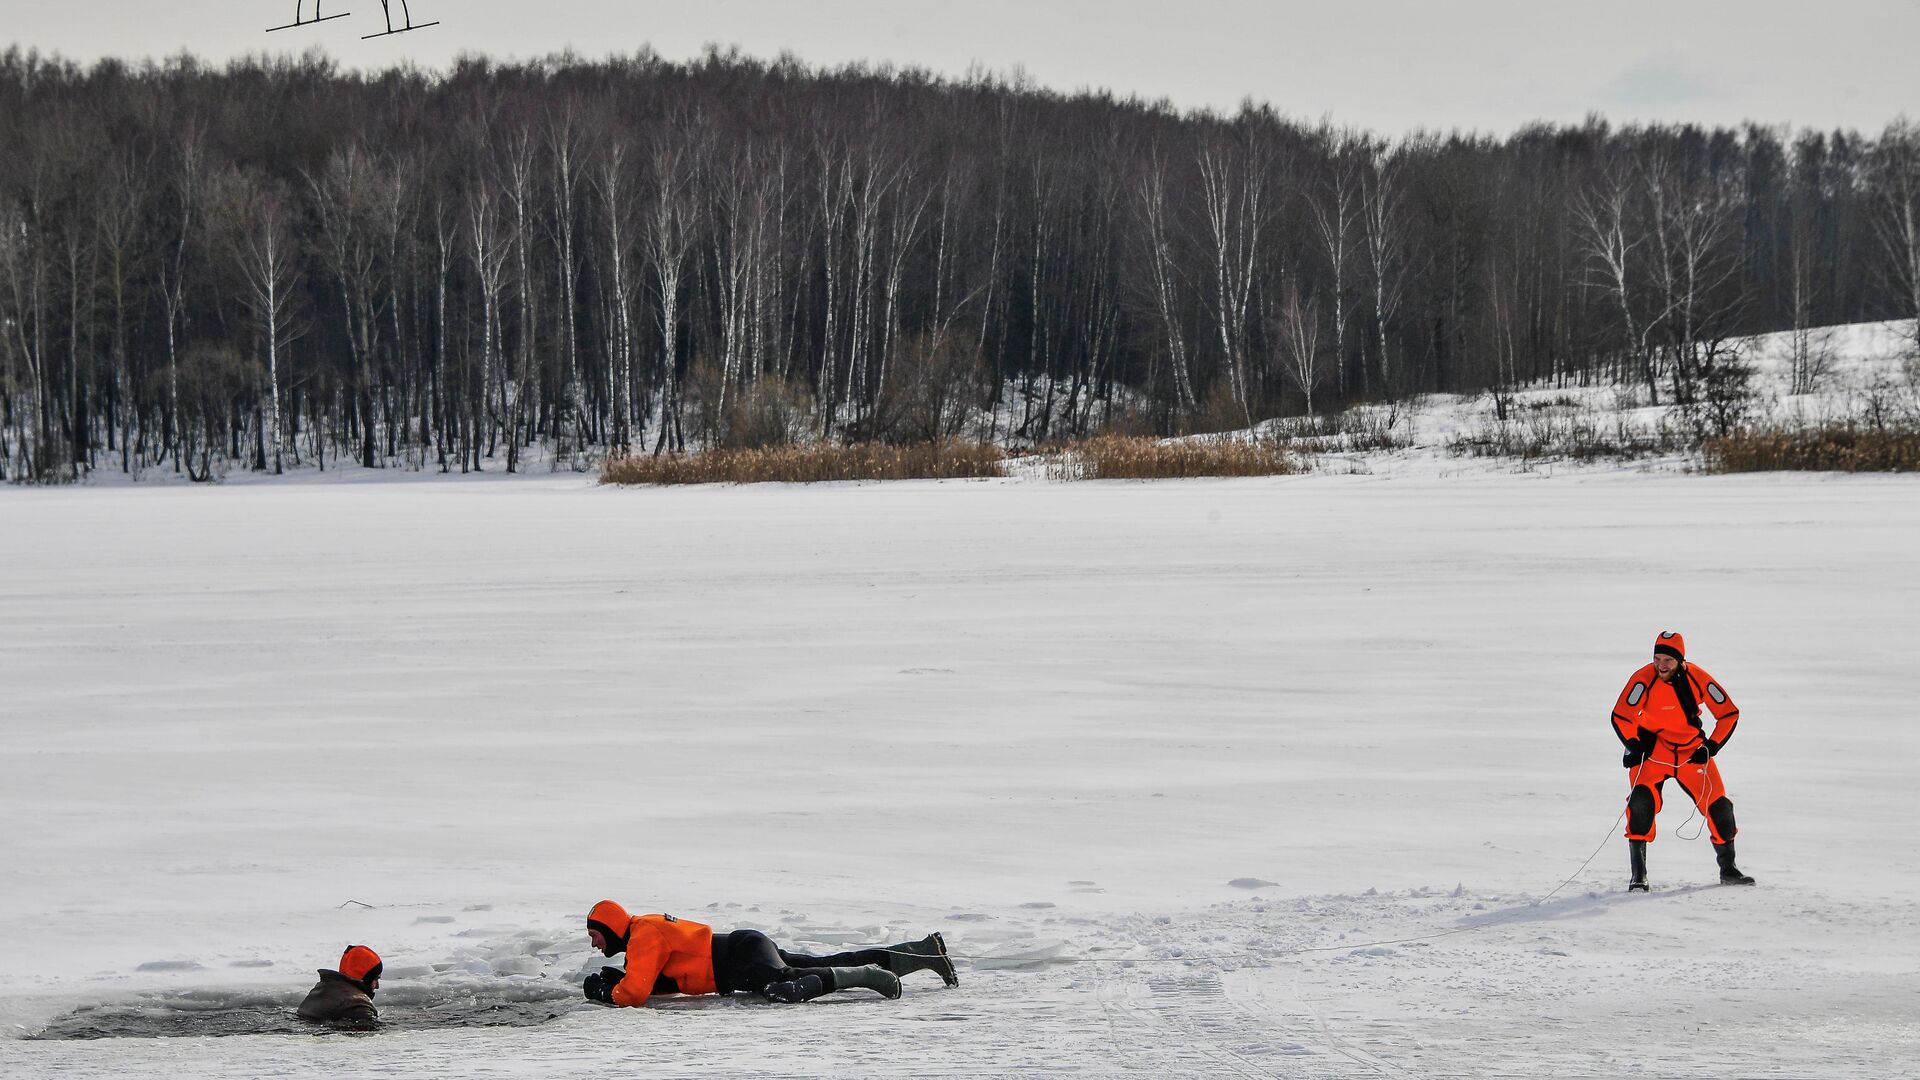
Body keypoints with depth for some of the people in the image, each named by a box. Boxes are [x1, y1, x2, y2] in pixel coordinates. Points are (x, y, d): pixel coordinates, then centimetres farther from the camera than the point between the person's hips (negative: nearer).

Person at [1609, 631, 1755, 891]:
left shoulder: (1698, 679, -14)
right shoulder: (1644, 679, -19)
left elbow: (1729, 713, -4)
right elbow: (1621, 717, -16)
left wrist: (1711, 748, -10)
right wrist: (1635, 747, -23)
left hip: (1692, 751, 2)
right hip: (1654, 750, -2)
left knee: (1719, 806, 0)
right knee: (1642, 802, -24)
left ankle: (1728, 869, 21)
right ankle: (1638, 874, -17)